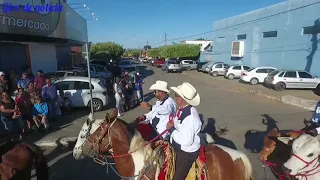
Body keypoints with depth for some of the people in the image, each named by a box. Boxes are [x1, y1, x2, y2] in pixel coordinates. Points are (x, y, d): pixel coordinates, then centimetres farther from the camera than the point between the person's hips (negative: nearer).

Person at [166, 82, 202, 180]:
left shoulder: (190, 117, -33)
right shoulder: (182, 109, -5)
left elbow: (186, 141, -32)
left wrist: (171, 129, -23)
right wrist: (172, 125, -5)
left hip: (186, 154, -8)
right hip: (178, 148, 9)